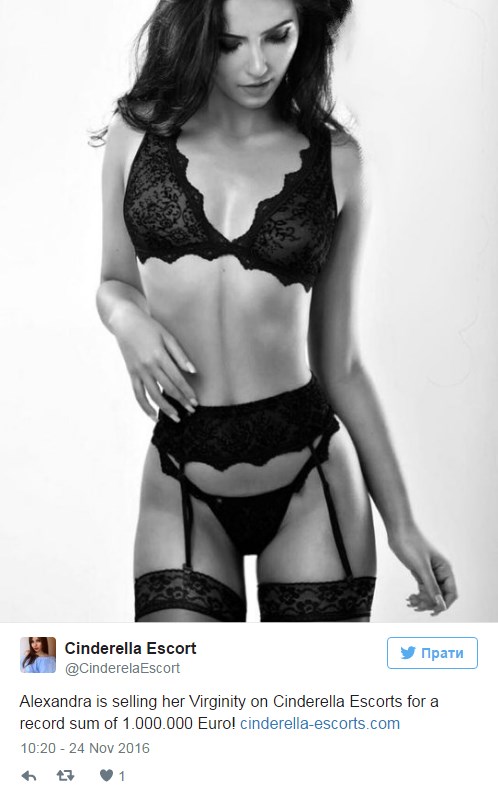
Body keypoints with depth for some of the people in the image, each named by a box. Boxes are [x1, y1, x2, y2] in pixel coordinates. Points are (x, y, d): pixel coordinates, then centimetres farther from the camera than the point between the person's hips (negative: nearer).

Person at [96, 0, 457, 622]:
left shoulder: (335, 158, 2)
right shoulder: (137, 135, 3)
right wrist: (128, 320, -8)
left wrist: (401, 522, 7)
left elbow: (339, 364, 6)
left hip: (312, 483, 0)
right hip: (182, 487, 1)